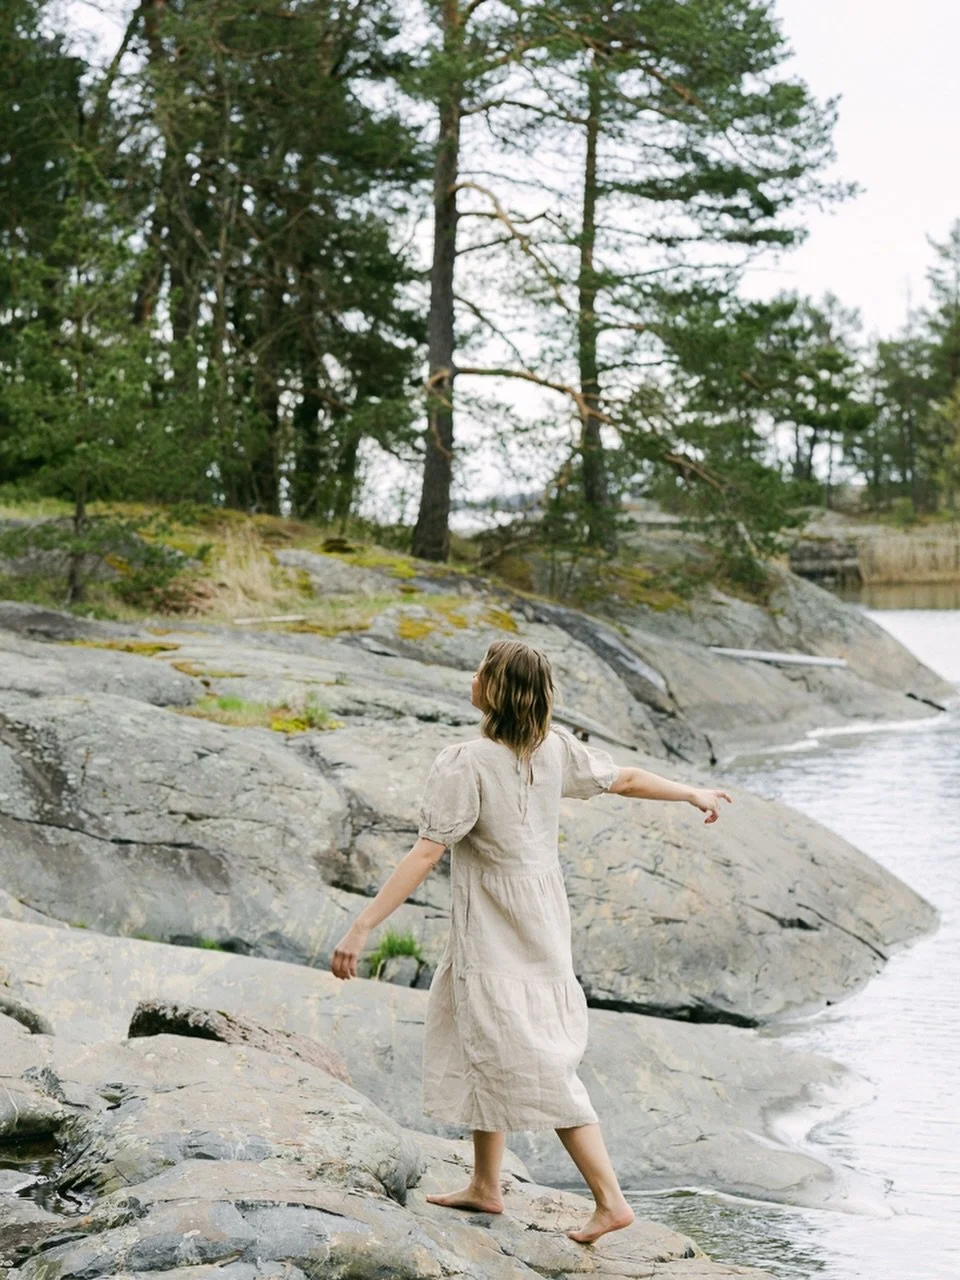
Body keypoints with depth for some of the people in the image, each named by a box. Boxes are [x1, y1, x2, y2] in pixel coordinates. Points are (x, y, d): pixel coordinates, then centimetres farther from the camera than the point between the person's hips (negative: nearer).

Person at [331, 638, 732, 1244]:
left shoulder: (466, 765, -22)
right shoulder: (555, 747, -4)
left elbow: (425, 856, -25)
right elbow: (626, 778, 9)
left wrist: (361, 928, -23)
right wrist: (694, 793, 27)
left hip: (495, 938, -8)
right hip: (544, 923, 8)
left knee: (539, 1067, -1)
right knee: (482, 1048, 21)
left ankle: (611, 1200, 1)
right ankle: (485, 1186, 32)